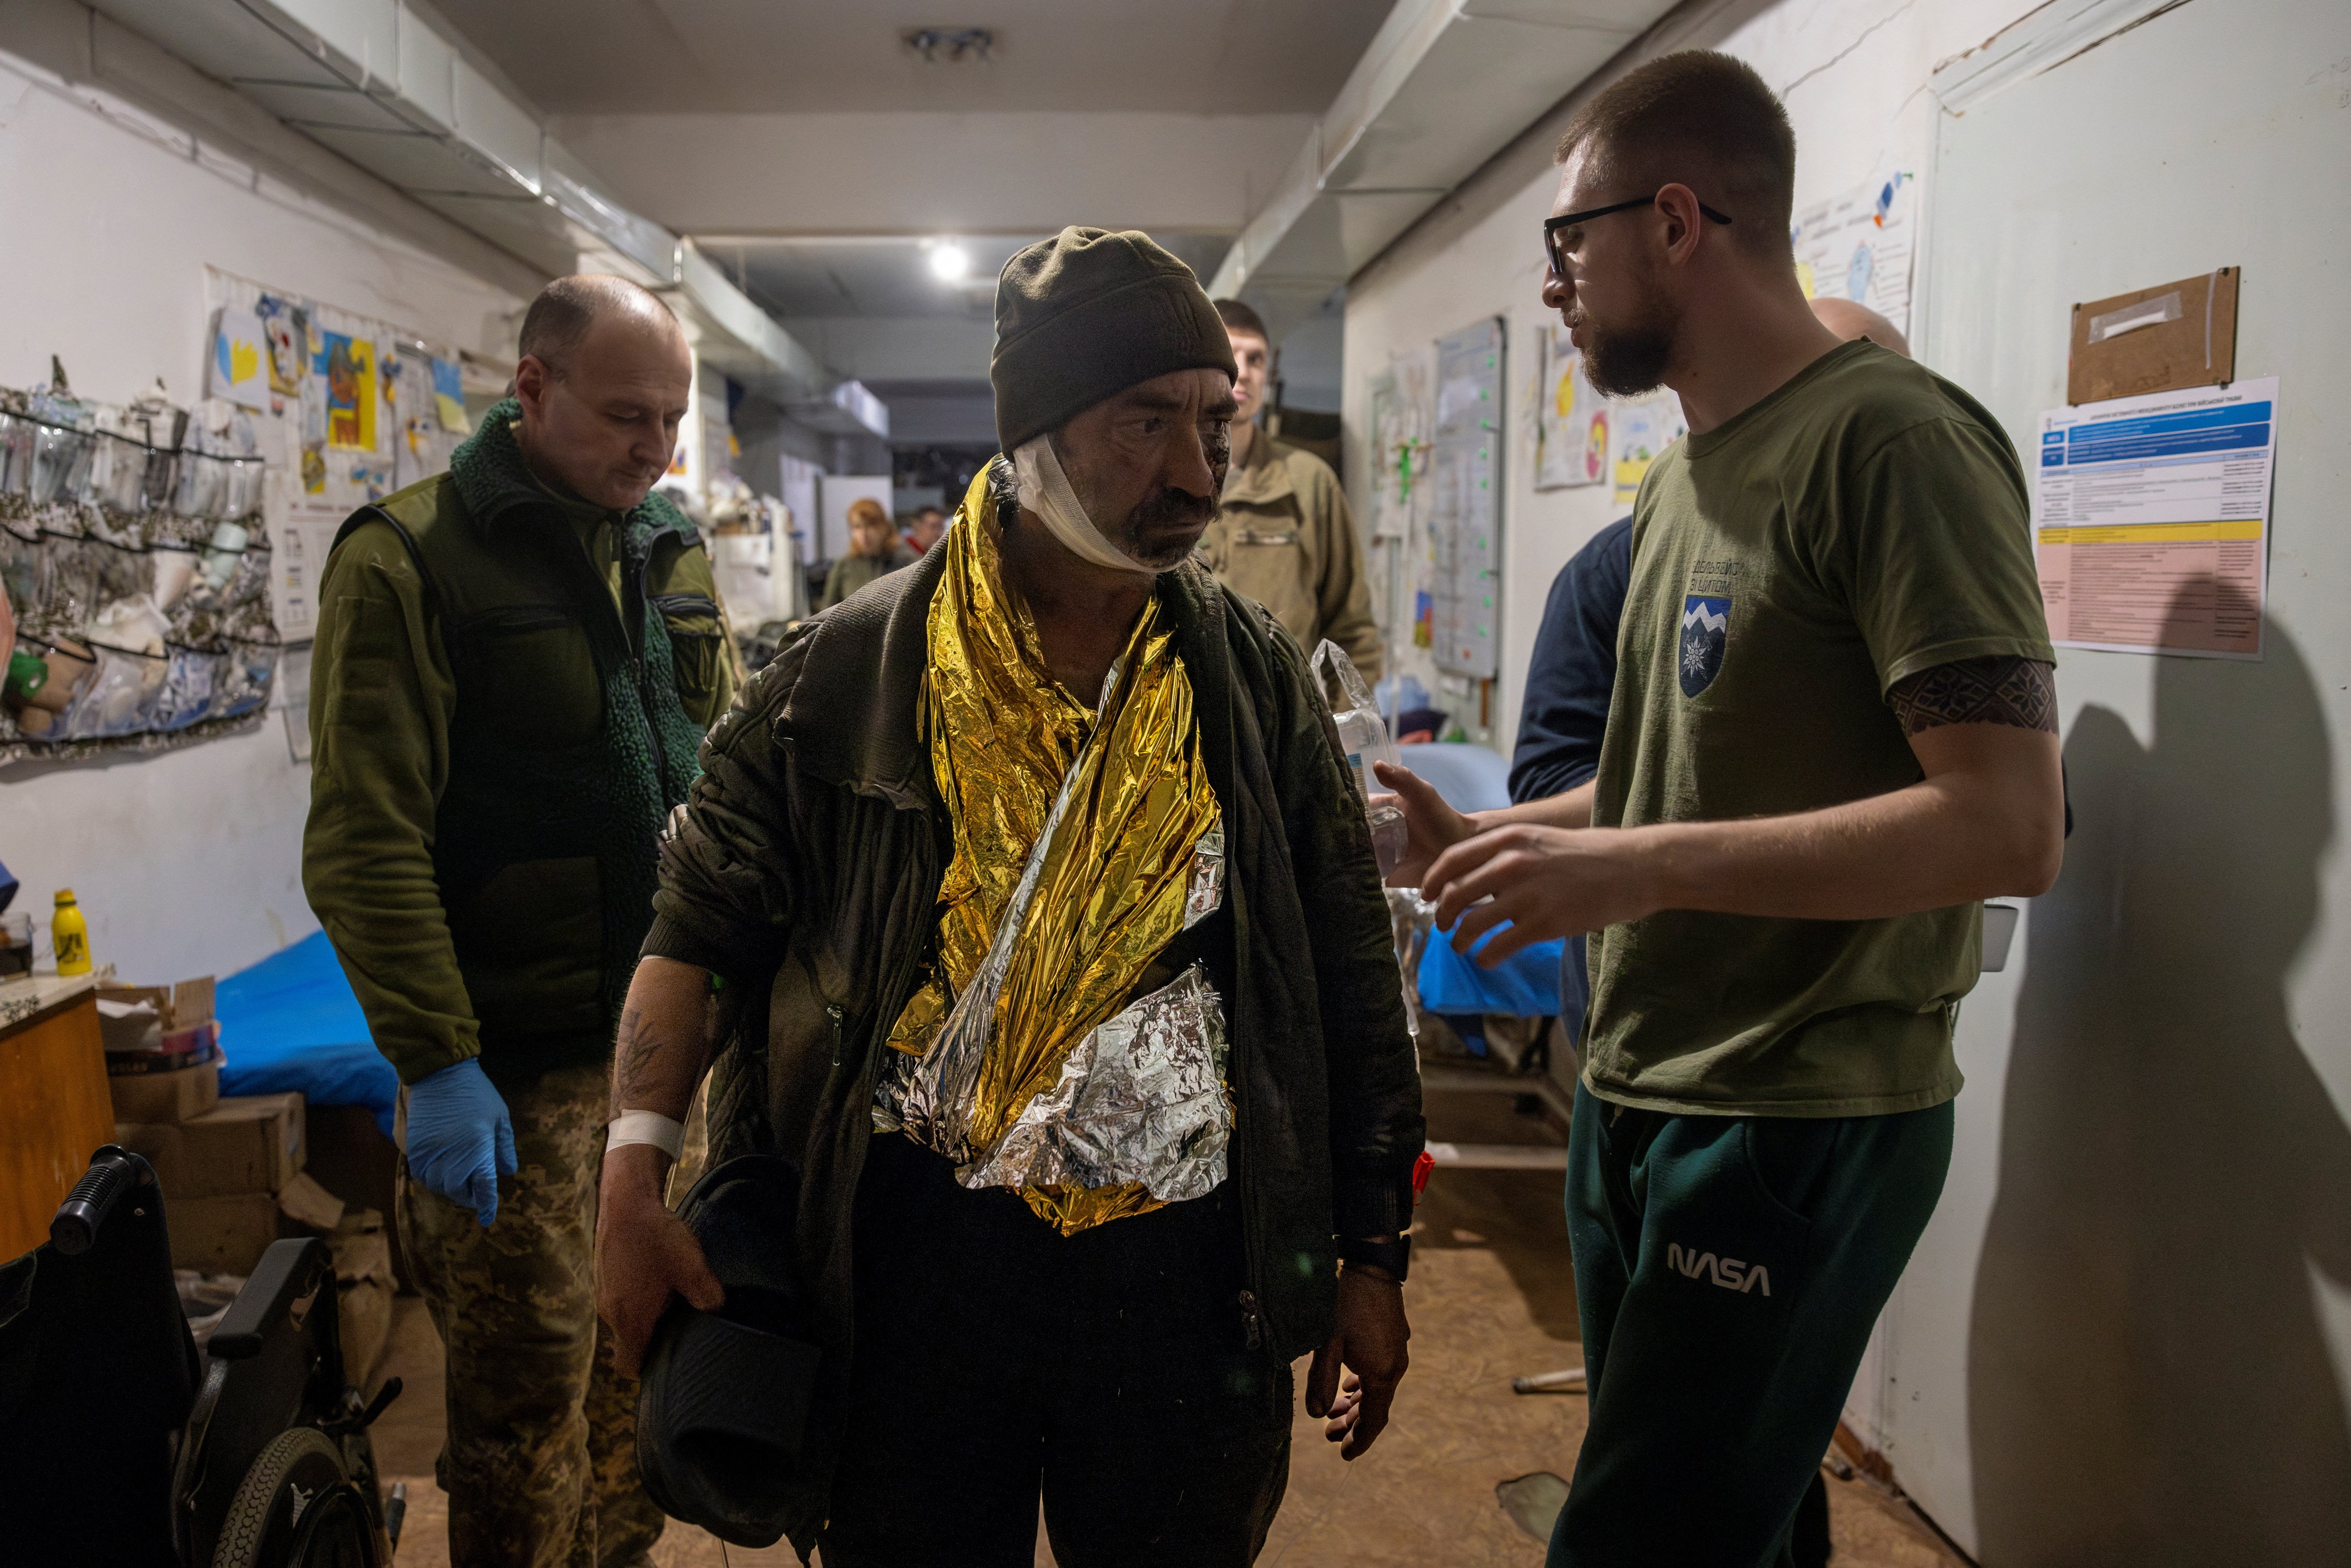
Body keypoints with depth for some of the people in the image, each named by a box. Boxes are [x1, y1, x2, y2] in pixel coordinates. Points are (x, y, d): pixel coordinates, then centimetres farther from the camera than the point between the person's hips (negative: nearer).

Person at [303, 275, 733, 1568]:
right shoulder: (408, 560, -10)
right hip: (519, 1063, -6)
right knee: (527, 1390, 6)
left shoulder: (671, 553, 9)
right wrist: (434, 1064, -17)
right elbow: (366, 842, -15)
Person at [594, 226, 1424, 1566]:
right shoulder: (858, 667, -3)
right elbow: (704, 923, 2)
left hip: (1185, 1267, 2)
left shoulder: (1257, 677, 1)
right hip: (915, 1254, -1)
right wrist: (636, 1180, -8)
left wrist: (1372, 1256, 5)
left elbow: (1350, 975, 4)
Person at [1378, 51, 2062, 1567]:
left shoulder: (1890, 438, -14)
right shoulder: (1684, 479, 13)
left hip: (1802, 1122, -8)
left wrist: (1642, 867, -24)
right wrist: (1473, 842, 7)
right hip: (1642, 1101, 8)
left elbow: (2009, 826, -22)